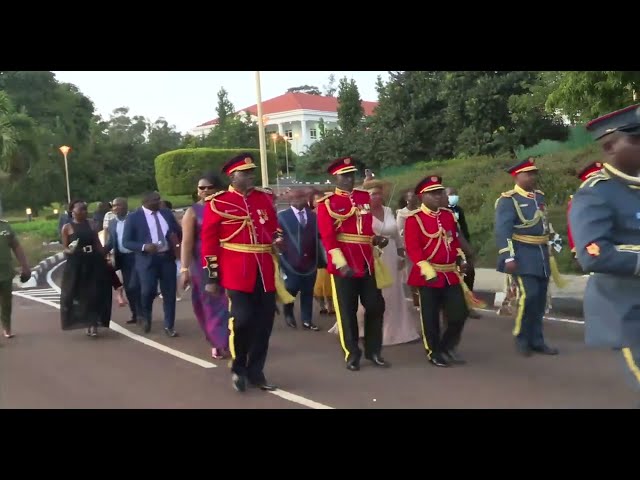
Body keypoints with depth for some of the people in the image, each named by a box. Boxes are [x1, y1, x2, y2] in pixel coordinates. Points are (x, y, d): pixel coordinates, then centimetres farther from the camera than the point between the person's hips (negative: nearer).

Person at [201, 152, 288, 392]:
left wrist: (278, 239, -1)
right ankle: (238, 369, 14)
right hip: (237, 273, -5)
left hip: (265, 272, 5)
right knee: (242, 319, -11)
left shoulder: (265, 198, 11)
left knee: (264, 323, 6)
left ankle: (256, 372, 22)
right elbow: (208, 242, -3)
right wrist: (212, 278, -5)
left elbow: (274, 226, 23)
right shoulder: (217, 203, -2)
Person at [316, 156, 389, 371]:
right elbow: (327, 236, -12)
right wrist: (341, 263, -20)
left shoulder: (365, 197, 13)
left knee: (376, 306, 7)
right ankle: (352, 354, 16)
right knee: (347, 311, 4)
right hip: (344, 265, -5)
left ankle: (373, 351, 22)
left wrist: (376, 239, 5)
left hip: (367, 262, 5)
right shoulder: (327, 203, -4)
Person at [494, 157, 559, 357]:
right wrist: (509, 258, -22)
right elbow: (502, 231, -15)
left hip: (541, 256, 7)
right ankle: (522, 340, 3)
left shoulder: (540, 197, 14)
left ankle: (536, 340, 18)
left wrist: (547, 253, 19)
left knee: (540, 299, 8)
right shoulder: (508, 200, -9)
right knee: (528, 296, -14)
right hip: (523, 257, -7)